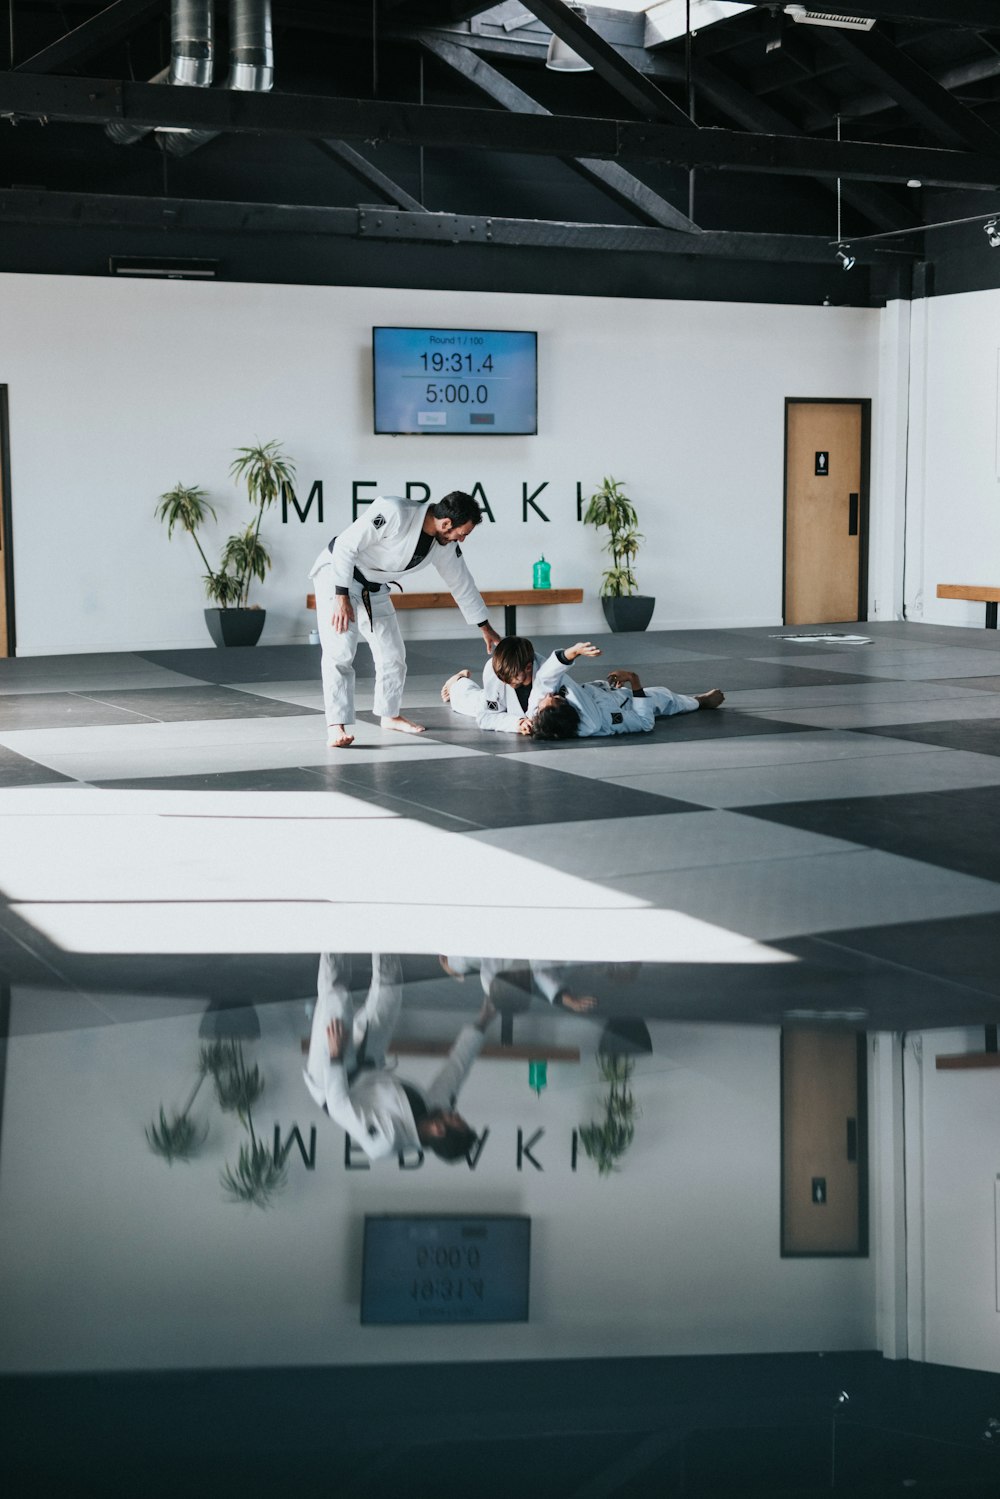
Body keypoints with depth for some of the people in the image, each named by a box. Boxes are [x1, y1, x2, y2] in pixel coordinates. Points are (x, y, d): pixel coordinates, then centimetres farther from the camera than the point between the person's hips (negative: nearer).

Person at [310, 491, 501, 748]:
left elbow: (462, 583, 7)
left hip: (373, 589, 7)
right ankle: (336, 727, -20)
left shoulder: (445, 545, -8)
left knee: (392, 654, 10)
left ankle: (390, 715, 30)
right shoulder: (393, 514, -32)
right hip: (337, 575, -7)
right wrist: (342, 597, -27)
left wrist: (486, 628, 14)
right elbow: (345, 545, -29)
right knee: (340, 652, -18)